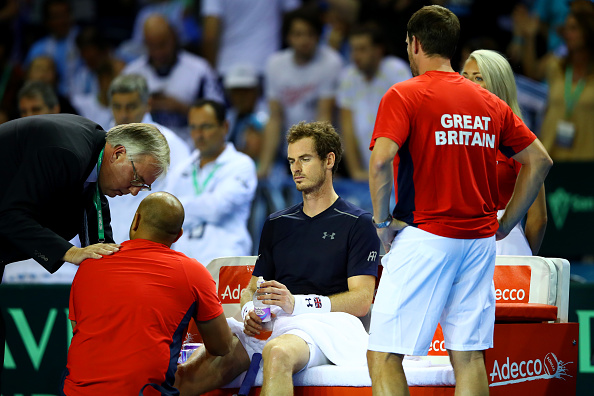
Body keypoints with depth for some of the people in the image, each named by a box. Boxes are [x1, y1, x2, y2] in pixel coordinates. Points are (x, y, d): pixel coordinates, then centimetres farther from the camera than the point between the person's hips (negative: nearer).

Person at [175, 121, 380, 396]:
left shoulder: (358, 224, 8)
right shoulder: (276, 224, 27)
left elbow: (361, 300, -3)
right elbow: (251, 288, 26)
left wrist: (297, 304, -17)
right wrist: (250, 312, -1)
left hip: (324, 326, -5)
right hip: (267, 327, 5)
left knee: (278, 352, -42)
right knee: (190, 373, -25)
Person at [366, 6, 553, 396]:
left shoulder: (403, 96, -4)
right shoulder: (490, 102, 12)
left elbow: (381, 160, -19)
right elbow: (540, 161, 13)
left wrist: (382, 222, -7)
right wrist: (504, 224, 15)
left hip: (424, 237, -5)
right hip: (480, 240, 6)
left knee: (383, 355, -2)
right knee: (468, 356, 8)